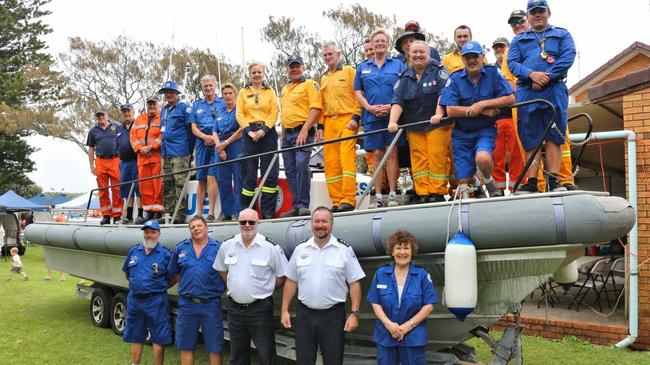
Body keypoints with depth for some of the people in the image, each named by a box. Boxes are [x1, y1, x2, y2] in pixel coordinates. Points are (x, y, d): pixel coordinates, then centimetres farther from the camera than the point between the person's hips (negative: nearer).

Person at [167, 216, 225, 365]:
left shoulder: (218, 248, -2)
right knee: (186, 346, 11)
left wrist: (218, 288, -3)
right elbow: (174, 274, 16)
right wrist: (186, 286, 9)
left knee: (214, 347, 3)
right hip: (187, 304, 3)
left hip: (211, 304, -2)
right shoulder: (180, 248, 7)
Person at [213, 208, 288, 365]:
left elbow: (281, 275, -2)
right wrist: (234, 287, 10)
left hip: (260, 309, -4)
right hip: (234, 308, 4)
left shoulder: (271, 247, -11)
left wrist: (266, 290, -1)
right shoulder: (227, 245, 2)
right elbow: (221, 269, 17)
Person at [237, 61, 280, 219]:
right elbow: (239, 114, 5)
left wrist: (264, 129, -12)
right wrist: (249, 131, -10)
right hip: (249, 133, 0)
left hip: (267, 133, 0)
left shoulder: (270, 91, 13)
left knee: (270, 173, -4)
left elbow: (274, 112, 3)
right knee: (249, 174, 0)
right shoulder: (243, 92, 13)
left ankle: (268, 211, 0)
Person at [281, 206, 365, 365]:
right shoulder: (300, 249, 5)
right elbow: (291, 282, 10)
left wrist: (354, 314, -10)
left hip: (333, 315, -2)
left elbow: (354, 284, -4)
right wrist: (285, 310, 5)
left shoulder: (345, 249, -4)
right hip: (304, 314, 3)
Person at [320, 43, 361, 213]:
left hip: (347, 120, -6)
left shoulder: (349, 71, 6)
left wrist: (355, 118, -11)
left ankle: (349, 200, -15)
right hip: (329, 122, 6)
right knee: (331, 162, 1)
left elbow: (358, 95, -2)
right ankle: (337, 200, 4)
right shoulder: (324, 78, 23)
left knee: (347, 159, -14)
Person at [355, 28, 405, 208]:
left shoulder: (397, 64, 9)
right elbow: (358, 92, 12)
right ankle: (378, 196, 5)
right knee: (377, 155, 2)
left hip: (392, 115, -2)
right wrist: (369, 107, -5)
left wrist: (391, 107, -11)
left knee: (391, 153, -4)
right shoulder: (363, 67, 15)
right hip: (372, 117, 2)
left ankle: (392, 194, 1)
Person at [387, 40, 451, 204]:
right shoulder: (404, 77, 9)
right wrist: (392, 122, -15)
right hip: (414, 126, 4)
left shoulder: (438, 70, 0)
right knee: (418, 159, 0)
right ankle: (423, 194, 4)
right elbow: (397, 102, 1)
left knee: (437, 158, -6)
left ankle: (437, 192, 1)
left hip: (437, 124, -3)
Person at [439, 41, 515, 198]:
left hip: (485, 130, -1)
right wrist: (483, 111, -16)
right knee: (463, 181, 1)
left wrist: (482, 104, -19)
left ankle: (489, 181, 1)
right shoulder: (455, 79, -4)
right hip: (461, 133, 1)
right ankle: (464, 192, 39)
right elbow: (451, 110, -14)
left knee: (482, 158, -33)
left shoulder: (493, 73, -3)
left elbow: (510, 98, -11)